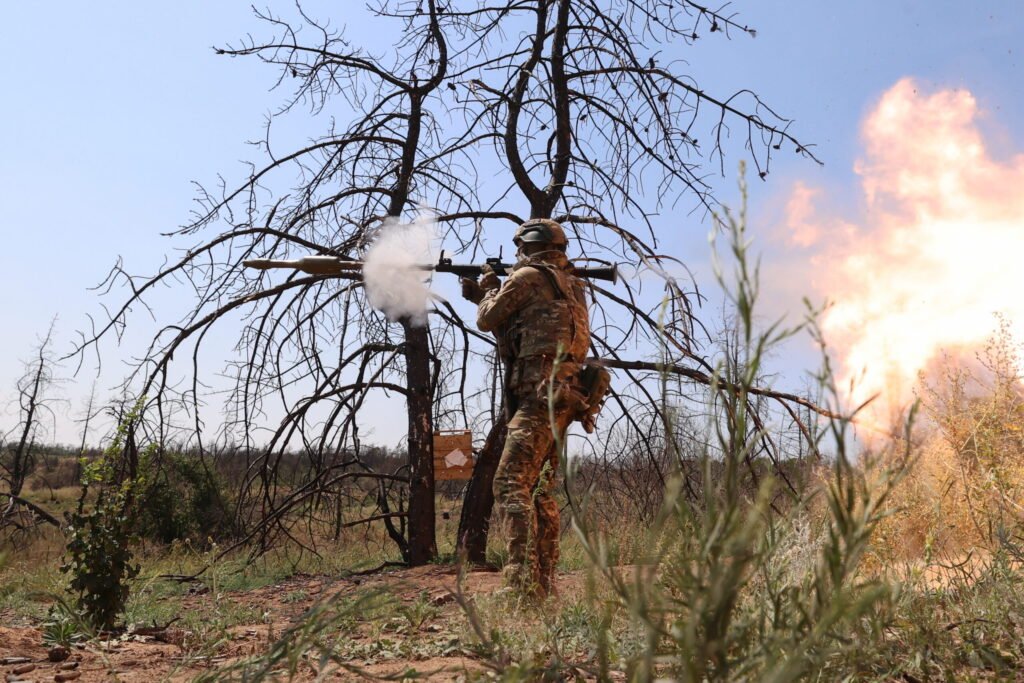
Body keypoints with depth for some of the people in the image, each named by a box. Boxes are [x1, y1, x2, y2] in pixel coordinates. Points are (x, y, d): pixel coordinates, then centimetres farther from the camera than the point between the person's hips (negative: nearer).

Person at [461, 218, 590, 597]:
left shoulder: (528, 276, -3)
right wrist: (482, 297, 31)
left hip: (541, 395, -10)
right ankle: (544, 584, 16)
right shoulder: (572, 285, 24)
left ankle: (523, 583, -20)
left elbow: (487, 320, 4)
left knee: (511, 484, -13)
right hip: (562, 397, 10)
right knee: (541, 490, 13)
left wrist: (488, 289, 24)